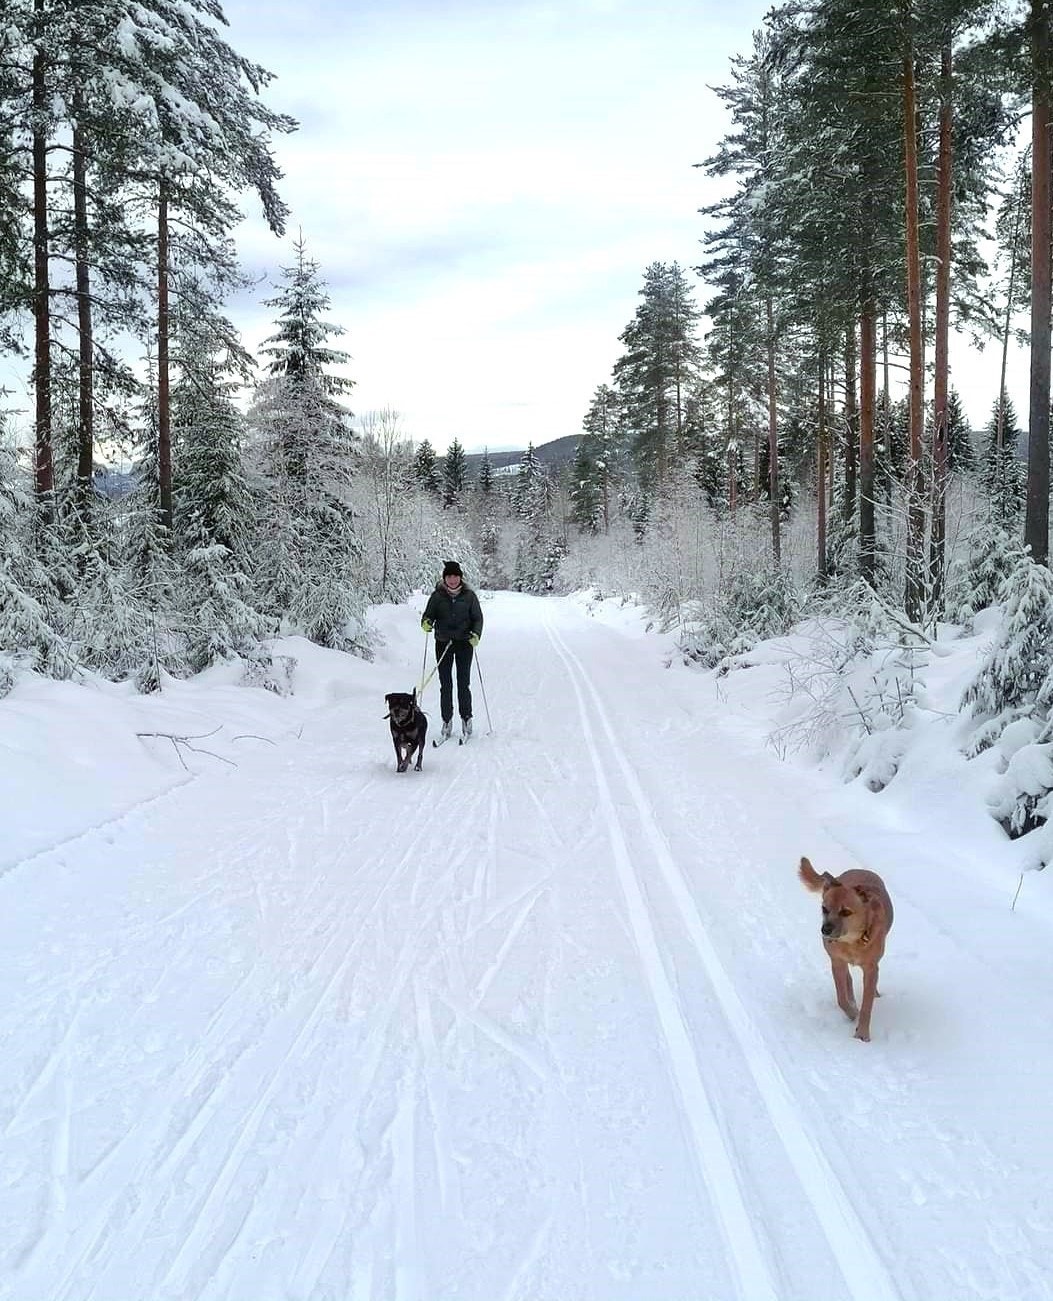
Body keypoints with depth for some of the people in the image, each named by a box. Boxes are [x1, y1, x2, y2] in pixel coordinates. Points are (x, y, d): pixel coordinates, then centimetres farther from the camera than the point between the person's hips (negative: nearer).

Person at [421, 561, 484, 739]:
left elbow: (478, 618, 5)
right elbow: (428, 615, 5)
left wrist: (476, 634, -12)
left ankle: (466, 719, 8)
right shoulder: (437, 596, 2)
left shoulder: (469, 596, 1)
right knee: (445, 684, 1)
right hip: (443, 643, 1)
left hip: (465, 642, -1)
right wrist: (426, 623, -18)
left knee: (463, 683, -3)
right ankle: (447, 721, 9)